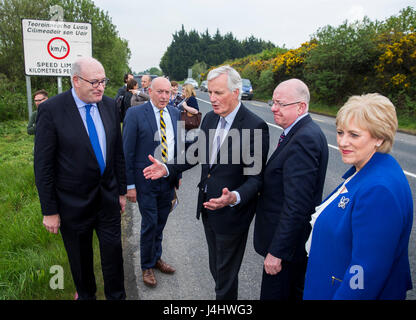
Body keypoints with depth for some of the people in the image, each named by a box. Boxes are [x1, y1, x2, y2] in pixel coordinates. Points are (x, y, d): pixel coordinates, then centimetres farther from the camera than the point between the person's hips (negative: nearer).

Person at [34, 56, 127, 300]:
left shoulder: (109, 105, -1)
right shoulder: (51, 110, -16)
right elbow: (43, 165, -12)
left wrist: (122, 190, 8)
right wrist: (49, 211, -10)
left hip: (108, 196, 3)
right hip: (74, 202, -3)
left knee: (113, 252, 13)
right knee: (80, 258, 18)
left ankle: (116, 295, 36)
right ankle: (86, 294, 44)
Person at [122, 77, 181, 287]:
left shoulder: (175, 113, 5)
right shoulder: (135, 114, -11)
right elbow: (127, 152, -10)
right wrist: (130, 184, -11)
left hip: (169, 179, 5)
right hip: (146, 180, -5)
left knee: (160, 223, 18)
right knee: (150, 224, 4)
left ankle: (156, 258, 39)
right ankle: (147, 266, 27)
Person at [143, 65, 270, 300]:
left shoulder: (256, 127, -21)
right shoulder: (210, 118, 1)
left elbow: (256, 177, -21)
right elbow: (199, 153, 11)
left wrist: (234, 198, -39)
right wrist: (168, 169, 0)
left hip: (232, 214, -7)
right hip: (208, 208, 7)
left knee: (226, 274, 12)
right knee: (216, 268, 25)